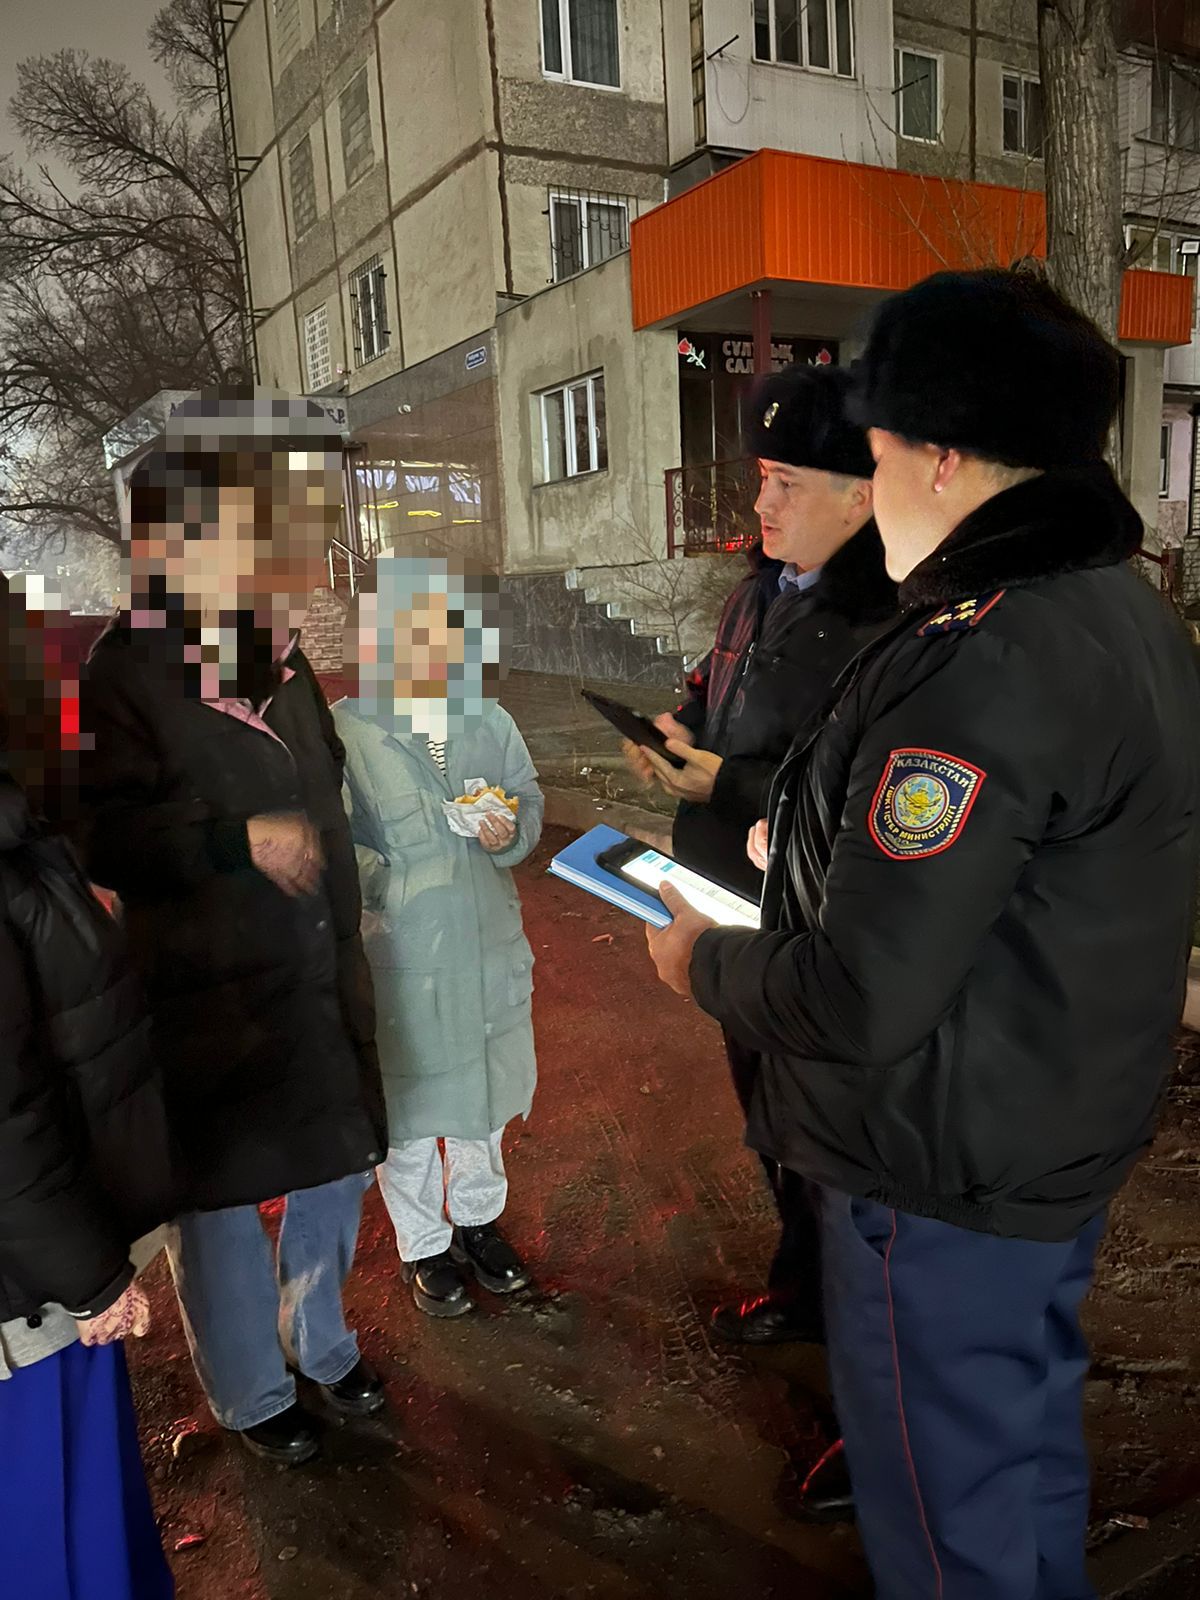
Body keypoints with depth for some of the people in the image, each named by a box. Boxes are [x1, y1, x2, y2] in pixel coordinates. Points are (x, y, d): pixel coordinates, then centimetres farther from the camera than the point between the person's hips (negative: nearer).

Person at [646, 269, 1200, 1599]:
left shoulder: (982, 662, -29)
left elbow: (862, 1000, -29)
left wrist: (705, 962, -11)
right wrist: (817, 844, 11)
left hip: (944, 1187, -9)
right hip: (1064, 1143, 9)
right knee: (1030, 1451, 28)